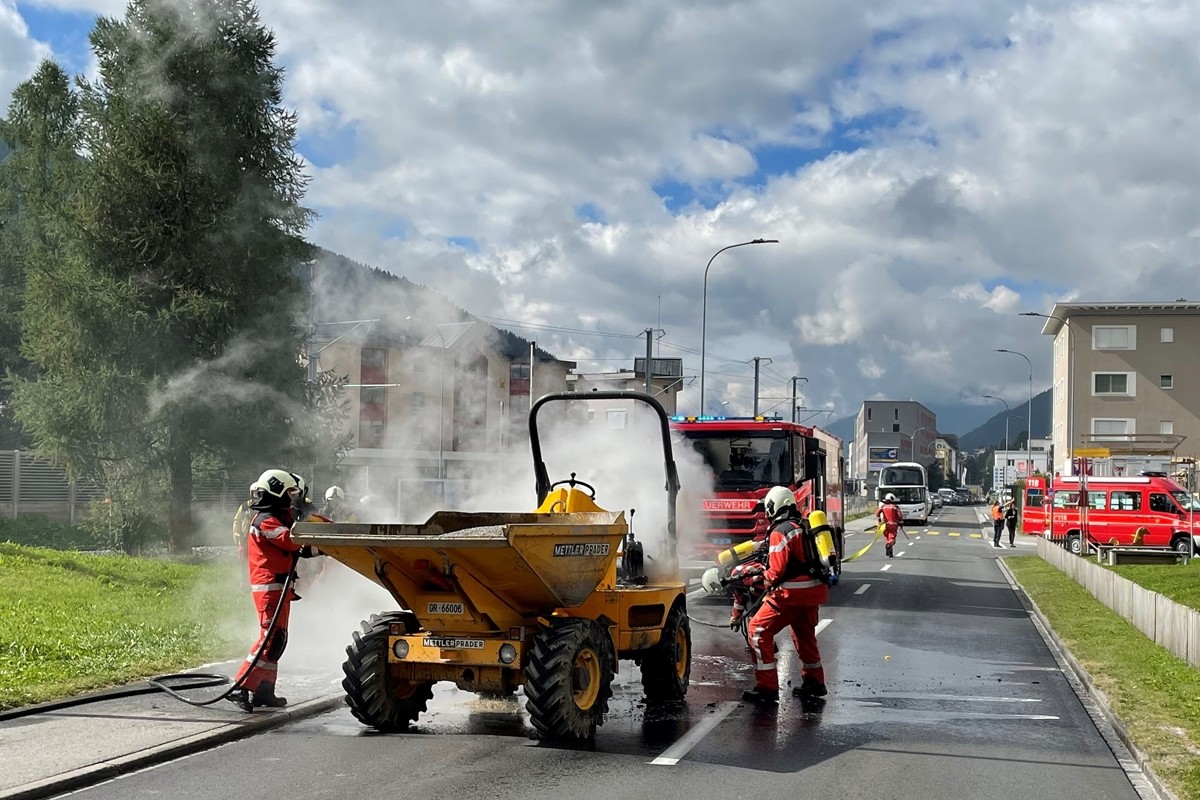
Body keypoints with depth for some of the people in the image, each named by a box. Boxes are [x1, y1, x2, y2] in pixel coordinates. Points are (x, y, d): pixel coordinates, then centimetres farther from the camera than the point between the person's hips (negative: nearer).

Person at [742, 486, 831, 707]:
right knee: (805, 635, 25)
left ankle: (767, 688, -6)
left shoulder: (780, 531, -13)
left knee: (759, 630, -3)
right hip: (814, 590, 9)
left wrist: (763, 579, 3)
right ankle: (814, 683, 36)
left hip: (792, 593, -9)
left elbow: (777, 571, -16)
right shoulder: (805, 526, 13)